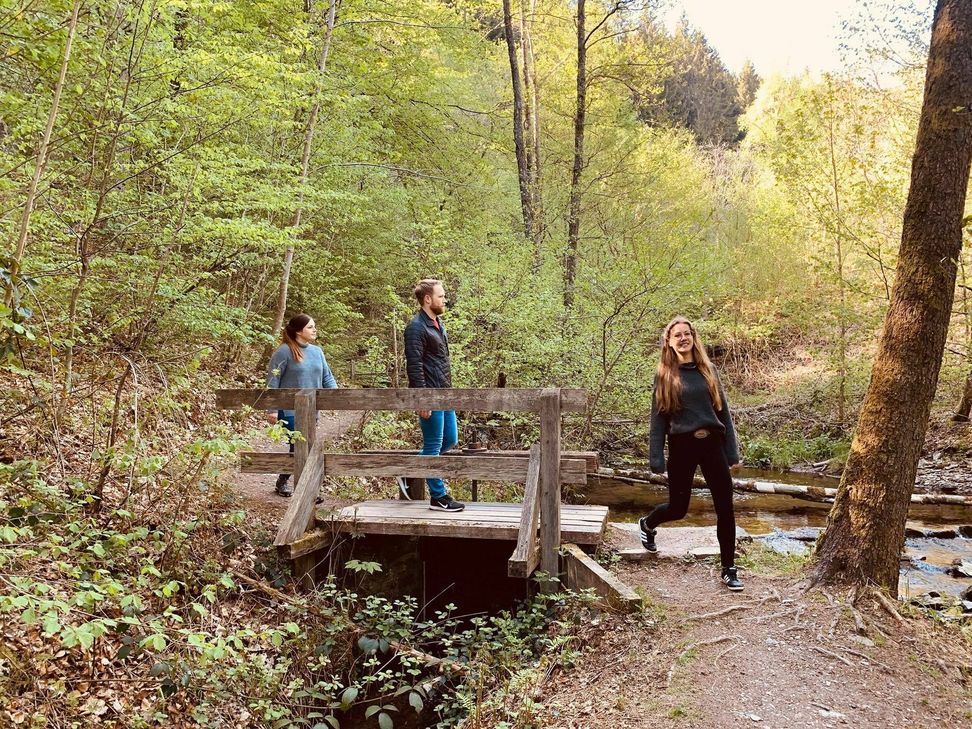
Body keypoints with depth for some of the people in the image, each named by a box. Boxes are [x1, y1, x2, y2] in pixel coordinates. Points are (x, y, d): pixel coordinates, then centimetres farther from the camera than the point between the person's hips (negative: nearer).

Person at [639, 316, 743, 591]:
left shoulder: (708, 370, 7)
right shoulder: (664, 375, 0)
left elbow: (723, 410, 8)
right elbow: (658, 417, 0)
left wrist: (732, 451, 4)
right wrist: (656, 460, -5)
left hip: (712, 444, 2)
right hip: (682, 446, -2)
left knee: (725, 509, -1)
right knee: (678, 508, 8)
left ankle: (729, 570, 11)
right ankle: (647, 525, 42)